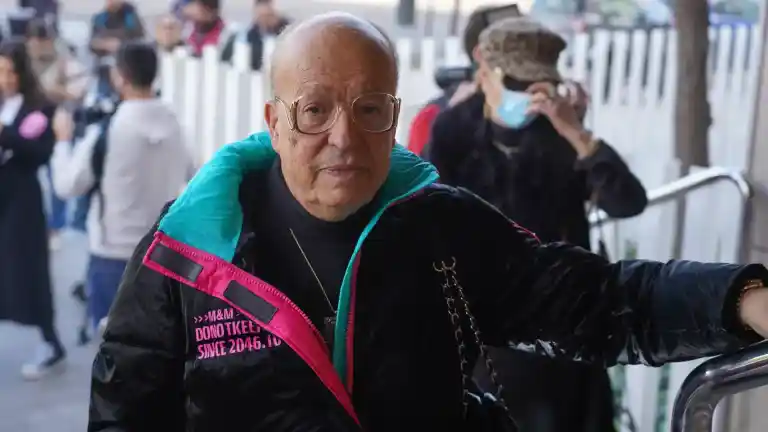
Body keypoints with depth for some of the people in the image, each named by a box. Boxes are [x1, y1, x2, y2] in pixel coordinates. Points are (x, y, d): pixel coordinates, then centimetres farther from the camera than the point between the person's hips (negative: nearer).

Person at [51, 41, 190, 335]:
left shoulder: (107, 131, -17)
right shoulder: (173, 123, -1)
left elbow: (68, 186, -7)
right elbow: (185, 176, 15)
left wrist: (63, 139, 6)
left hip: (115, 253, -5)